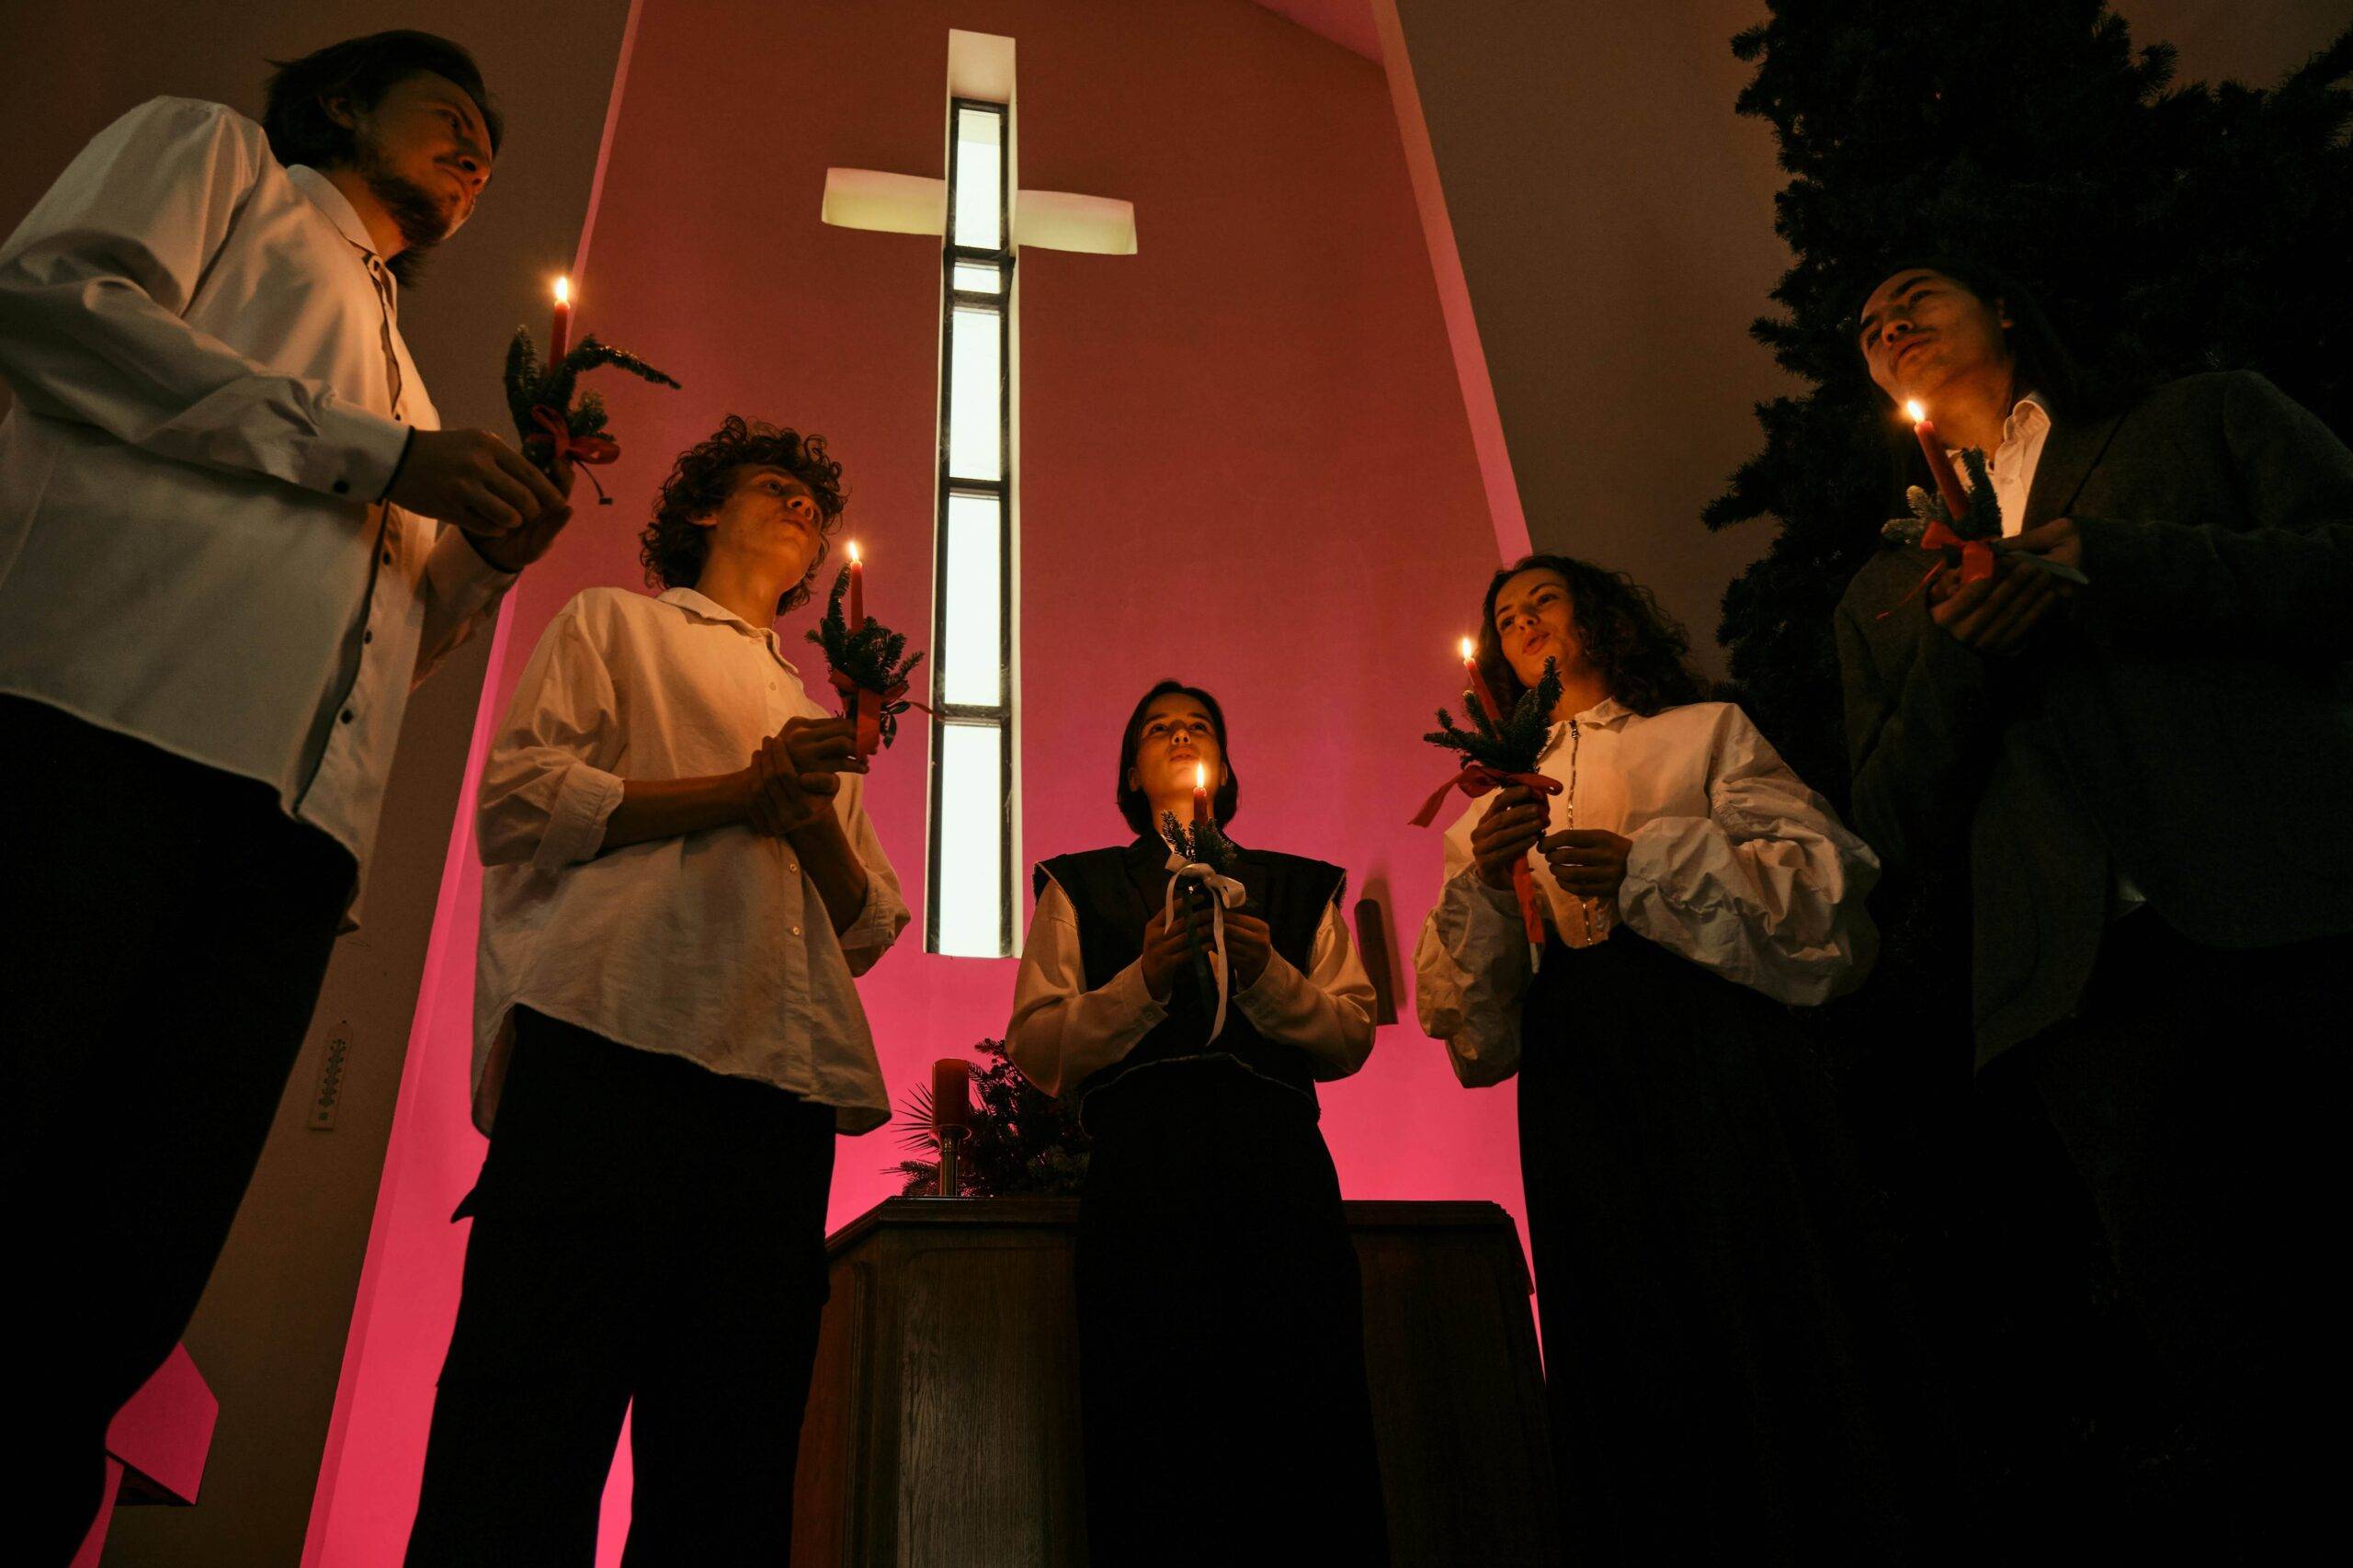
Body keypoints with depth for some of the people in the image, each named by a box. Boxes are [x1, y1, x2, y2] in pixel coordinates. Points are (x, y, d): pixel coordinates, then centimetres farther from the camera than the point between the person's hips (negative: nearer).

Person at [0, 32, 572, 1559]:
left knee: (133, 1275, -2)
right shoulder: (214, 149, 23)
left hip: (298, 804, 6)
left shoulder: (397, 370, 37)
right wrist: (380, 454, -3)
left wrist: (490, 554, 11)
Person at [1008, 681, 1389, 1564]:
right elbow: (1033, 1052, 5)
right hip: (1140, 1155, -1)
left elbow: (1352, 1041, 11)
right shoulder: (1080, 887, 17)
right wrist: (1143, 979, -8)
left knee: (1301, 1419, -3)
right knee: (1158, 1424, -4)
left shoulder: (1298, 886, 22)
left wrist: (1266, 975, -6)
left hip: (1279, 1159, 2)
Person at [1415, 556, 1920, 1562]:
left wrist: (1649, 864, -12)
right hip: (1575, 1085, 3)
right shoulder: (1499, 808, 21)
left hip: (1717, 1058, -2)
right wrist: (1483, 883, -8)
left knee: (1764, 1328, -4)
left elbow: (1827, 874, -1)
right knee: (1633, 1363, 3)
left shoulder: (1707, 732, 14)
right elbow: (1457, 1007, 10)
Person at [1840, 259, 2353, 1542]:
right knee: (2233, 1382, -6)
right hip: (2091, 989, 1)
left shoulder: (2207, 420, 21)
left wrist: (2112, 563, -5)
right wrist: (1958, 647, 0)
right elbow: (1897, 832, 14)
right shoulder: (1885, 592, 24)